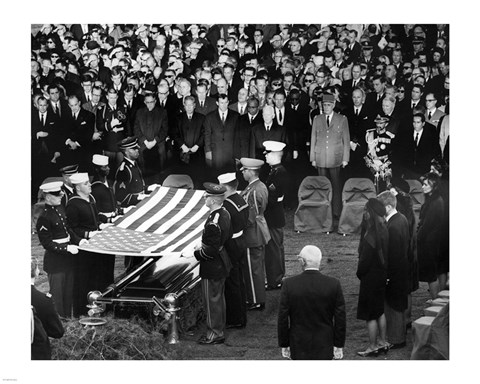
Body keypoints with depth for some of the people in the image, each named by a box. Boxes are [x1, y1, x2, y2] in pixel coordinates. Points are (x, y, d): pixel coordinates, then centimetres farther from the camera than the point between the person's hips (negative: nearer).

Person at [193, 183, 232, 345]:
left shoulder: (213, 224, -31)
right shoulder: (225, 213, -2)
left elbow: (210, 251, -28)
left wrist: (196, 253, -9)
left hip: (212, 267, -10)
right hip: (222, 263, 10)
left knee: (212, 301, 5)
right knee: (219, 298, 21)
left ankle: (215, 334, 18)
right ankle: (219, 329, 34)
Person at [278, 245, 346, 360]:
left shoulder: (289, 284, -12)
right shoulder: (334, 284, -10)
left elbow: (283, 319, -6)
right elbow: (340, 319, -5)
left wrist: (284, 344, 5)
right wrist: (339, 346, 5)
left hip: (299, 346, 0)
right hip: (324, 346, 0)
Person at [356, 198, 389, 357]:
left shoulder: (371, 235, -26)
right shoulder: (383, 230, 1)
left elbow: (365, 260, -22)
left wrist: (360, 273, -4)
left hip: (371, 277, -9)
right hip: (381, 275, 9)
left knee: (370, 314, 3)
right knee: (380, 311, 20)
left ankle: (373, 346, 12)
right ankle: (382, 342, 29)